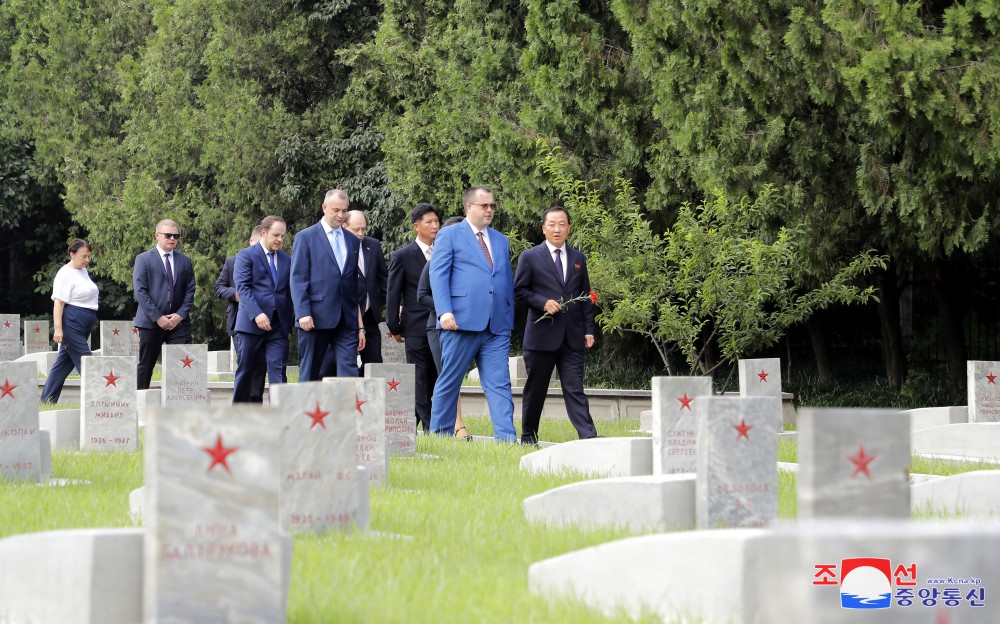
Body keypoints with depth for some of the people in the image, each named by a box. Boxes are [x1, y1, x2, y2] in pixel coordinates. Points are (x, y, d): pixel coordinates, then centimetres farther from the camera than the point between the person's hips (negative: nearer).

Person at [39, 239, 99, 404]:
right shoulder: (65, 275, -11)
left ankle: (47, 401, 13)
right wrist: (58, 329, -23)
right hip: (72, 323, -9)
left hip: (84, 326, 9)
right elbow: (58, 303, -16)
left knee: (63, 363, 10)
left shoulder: (83, 270, 17)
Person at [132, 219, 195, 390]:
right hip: (151, 322, -2)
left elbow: (190, 291, 10)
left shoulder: (185, 261, 13)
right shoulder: (143, 259, 1)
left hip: (178, 321, 2)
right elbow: (140, 291, -6)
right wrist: (158, 317, -13)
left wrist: (181, 314, -7)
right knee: (145, 365, 5)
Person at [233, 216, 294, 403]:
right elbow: (242, 287, -10)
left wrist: (289, 324, 11)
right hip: (252, 324, -3)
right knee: (245, 371, 4)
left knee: (278, 371, -6)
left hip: (278, 325, 3)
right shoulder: (246, 256, 0)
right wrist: (256, 314, -23)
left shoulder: (287, 260, 15)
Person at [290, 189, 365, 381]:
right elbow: (298, 279, -2)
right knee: (310, 374, 3)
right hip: (316, 318, -3)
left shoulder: (352, 241, 17)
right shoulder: (306, 237, 4)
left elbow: (355, 285, 17)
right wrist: (303, 313, -14)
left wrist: (360, 326, 13)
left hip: (346, 320, 3)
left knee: (349, 374, -7)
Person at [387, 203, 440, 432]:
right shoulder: (403, 256, -1)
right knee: (421, 380, -3)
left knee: (433, 380, 6)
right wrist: (395, 328, -2)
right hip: (417, 327, -4)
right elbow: (393, 295, 1)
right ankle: (429, 428, -2)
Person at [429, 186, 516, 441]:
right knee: (449, 381, 3)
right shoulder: (449, 236, 5)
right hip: (462, 322, -4)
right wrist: (444, 312, -16)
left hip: (497, 325, 4)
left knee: (500, 384, -5)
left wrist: (510, 318, 16)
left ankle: (506, 438, -12)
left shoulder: (501, 241, 21)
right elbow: (438, 275, -3)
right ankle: (440, 434, 12)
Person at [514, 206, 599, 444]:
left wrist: (589, 330, 8)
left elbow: (586, 297, 15)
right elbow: (518, 291, 1)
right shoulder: (530, 257, 2)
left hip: (573, 337, 2)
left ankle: (589, 437, -15)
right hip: (541, 335, -2)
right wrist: (543, 302, -14)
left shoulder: (578, 258, 13)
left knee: (575, 389, -6)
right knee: (535, 390, 7)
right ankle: (528, 437, 19)